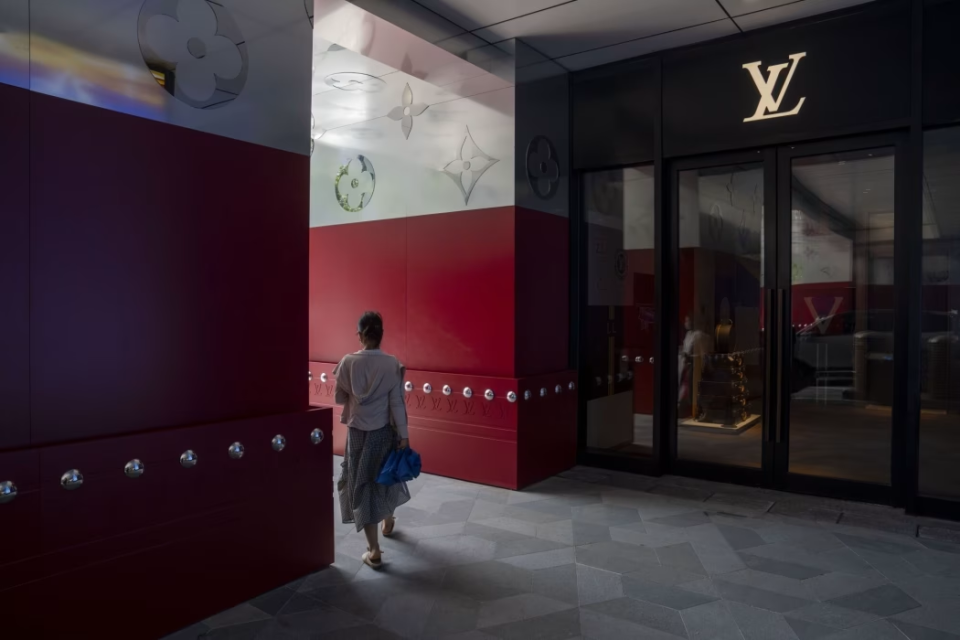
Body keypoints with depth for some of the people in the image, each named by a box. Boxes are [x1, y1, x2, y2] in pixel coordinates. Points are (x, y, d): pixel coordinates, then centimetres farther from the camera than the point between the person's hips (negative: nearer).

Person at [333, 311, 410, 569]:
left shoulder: (348, 362, -11)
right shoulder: (392, 364, -11)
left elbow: (339, 398, -2)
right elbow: (397, 403, -9)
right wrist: (403, 435, -3)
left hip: (357, 432, -1)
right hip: (384, 432, 2)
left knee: (361, 484, 4)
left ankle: (373, 550, 4)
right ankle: (388, 521, 48)